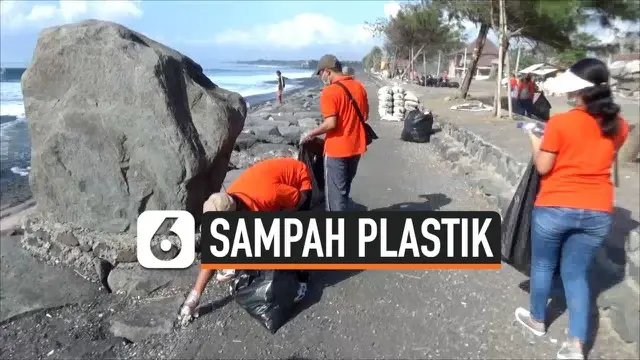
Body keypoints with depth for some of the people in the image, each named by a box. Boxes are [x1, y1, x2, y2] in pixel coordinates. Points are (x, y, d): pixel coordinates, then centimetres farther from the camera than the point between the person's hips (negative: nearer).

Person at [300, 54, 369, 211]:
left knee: (335, 191, 2)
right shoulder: (359, 86, 6)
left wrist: (310, 134, -8)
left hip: (337, 149, -7)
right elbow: (365, 116, 12)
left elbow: (330, 124, -22)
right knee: (344, 188, 22)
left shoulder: (329, 91, -16)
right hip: (356, 146, 7)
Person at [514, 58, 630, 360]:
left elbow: (542, 167, -8)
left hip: (555, 208, -4)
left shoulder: (559, 123, -14)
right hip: (597, 213, 4)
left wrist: (535, 139, 7)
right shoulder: (618, 125, 1)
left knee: (543, 266, 18)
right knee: (576, 273, 15)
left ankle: (537, 320, 38)